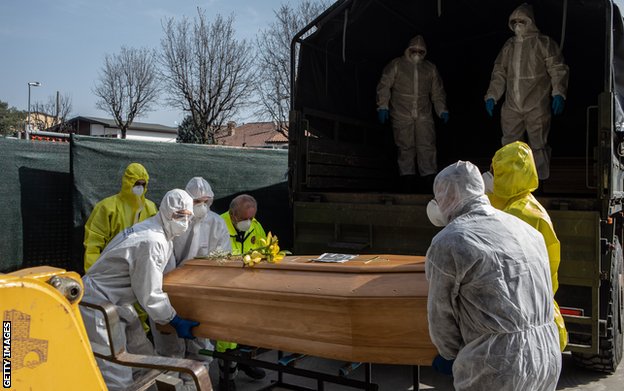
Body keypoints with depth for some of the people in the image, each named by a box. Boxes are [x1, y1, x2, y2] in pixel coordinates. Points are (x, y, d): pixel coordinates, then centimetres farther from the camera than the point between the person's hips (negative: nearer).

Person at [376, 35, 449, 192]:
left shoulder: (430, 69, 16)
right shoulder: (396, 65, 6)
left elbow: (437, 92, 20)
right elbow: (384, 86, 1)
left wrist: (442, 110, 12)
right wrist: (383, 106, -8)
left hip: (424, 115, 2)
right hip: (402, 115, -2)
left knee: (427, 145, -5)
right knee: (405, 146, -4)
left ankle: (431, 178, -4)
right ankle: (407, 177, 2)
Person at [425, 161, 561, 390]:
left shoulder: (448, 244, -10)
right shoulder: (528, 231, 10)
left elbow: (441, 315, -2)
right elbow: (544, 298, 16)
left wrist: (453, 355, 17)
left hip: (498, 369, -7)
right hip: (549, 357, 7)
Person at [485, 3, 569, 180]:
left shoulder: (544, 43, 0)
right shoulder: (508, 46, 14)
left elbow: (558, 69, -5)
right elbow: (499, 73, 17)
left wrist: (558, 93, -17)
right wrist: (491, 96, 9)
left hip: (536, 107, -4)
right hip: (511, 107, 5)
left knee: (538, 146, 2)